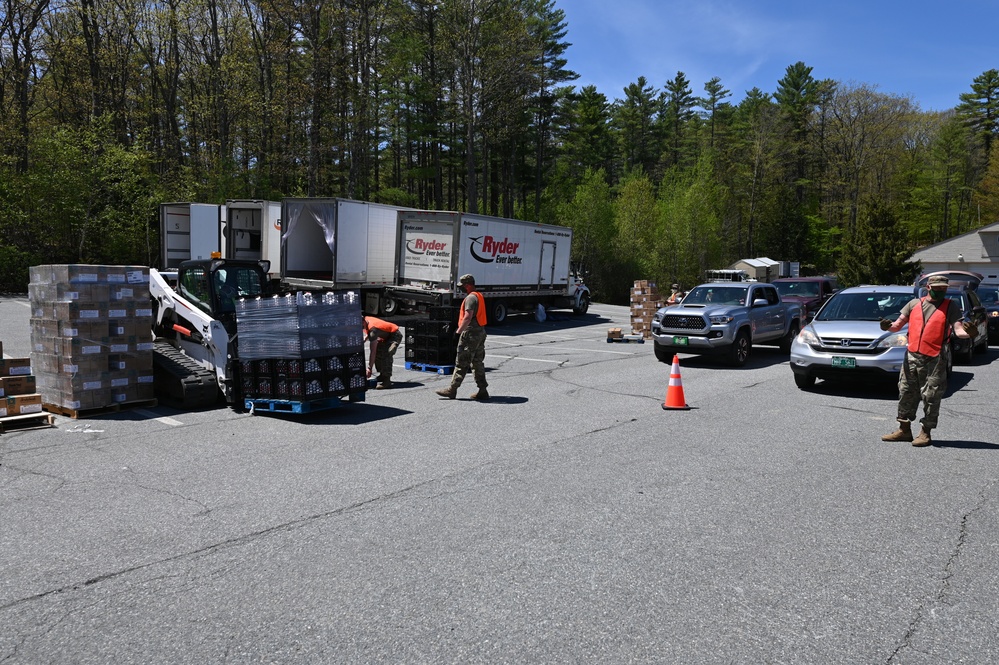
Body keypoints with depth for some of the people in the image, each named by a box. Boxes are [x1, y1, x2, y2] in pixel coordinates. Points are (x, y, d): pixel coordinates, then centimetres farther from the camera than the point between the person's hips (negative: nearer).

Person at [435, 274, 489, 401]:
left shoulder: (471, 297, -14)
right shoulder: (479, 296, 16)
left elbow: (468, 317, -24)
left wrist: (459, 331, -20)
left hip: (471, 333, -10)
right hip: (480, 332, 10)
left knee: (461, 363, -5)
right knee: (478, 363, 12)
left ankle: (452, 389, 0)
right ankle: (482, 391, 14)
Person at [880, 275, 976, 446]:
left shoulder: (950, 307, 4)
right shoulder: (914, 303, 12)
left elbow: (959, 330, -7)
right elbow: (898, 325, 8)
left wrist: (969, 333, -30)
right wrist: (889, 326, -14)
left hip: (935, 359, -3)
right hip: (912, 356, 3)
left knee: (931, 396, -2)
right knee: (906, 393, 9)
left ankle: (925, 433, 8)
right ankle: (904, 430, 20)